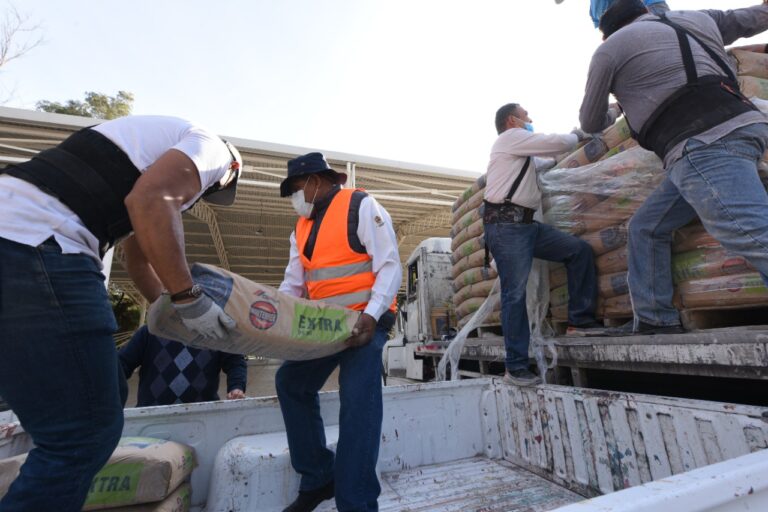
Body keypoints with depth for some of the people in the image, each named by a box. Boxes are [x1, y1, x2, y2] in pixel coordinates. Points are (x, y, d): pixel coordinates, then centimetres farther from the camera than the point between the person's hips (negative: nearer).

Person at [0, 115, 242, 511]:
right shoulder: (212, 146, 5)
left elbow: (137, 260, 34)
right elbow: (150, 200, -18)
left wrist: (184, 311, 38)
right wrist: (189, 299, -10)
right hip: (34, 246, -10)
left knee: (105, 398, 19)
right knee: (84, 433, -5)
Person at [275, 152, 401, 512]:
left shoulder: (361, 207, -7)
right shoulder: (302, 227, 16)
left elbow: (389, 267, -14)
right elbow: (292, 285, 14)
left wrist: (370, 315, -25)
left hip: (365, 322, -8)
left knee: (357, 403, -12)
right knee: (290, 382, 7)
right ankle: (318, 477, 22)